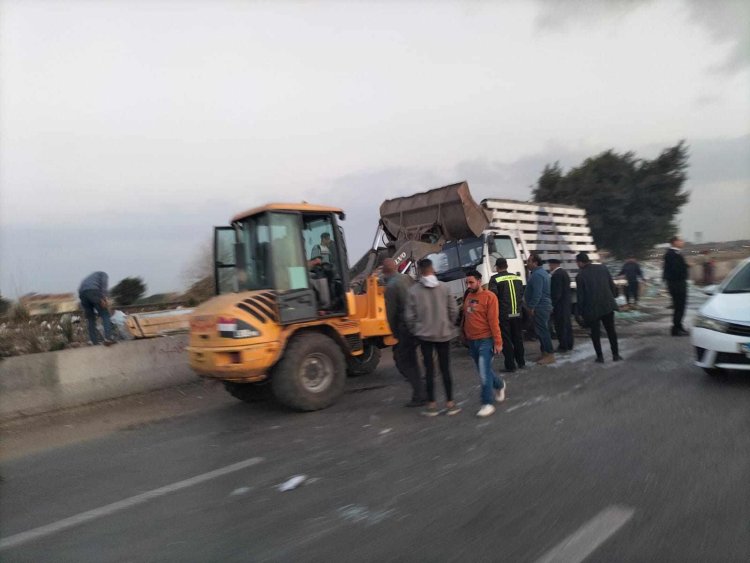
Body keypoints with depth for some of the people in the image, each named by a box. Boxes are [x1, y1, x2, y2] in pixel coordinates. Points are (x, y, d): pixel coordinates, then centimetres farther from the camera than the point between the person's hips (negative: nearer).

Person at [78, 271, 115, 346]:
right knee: (105, 315, -1)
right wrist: (103, 297, -13)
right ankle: (108, 338, -17)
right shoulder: (103, 274, 26)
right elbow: (103, 283, -1)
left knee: (91, 319, 14)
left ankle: (95, 343, 9)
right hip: (93, 291, -6)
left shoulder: (89, 278, 43)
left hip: (82, 293, 6)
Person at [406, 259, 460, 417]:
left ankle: (431, 405, 11)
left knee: (429, 369, 7)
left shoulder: (414, 290, -9)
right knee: (445, 369, 9)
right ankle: (450, 403, 14)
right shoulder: (443, 287, -6)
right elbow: (453, 310, -4)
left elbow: (410, 316, -7)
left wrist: (415, 331, 9)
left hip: (424, 334, -1)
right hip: (443, 334, 1)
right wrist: (450, 326, 12)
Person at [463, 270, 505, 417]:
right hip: (472, 341, 7)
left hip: (485, 340, -7)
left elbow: (494, 321, -14)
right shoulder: (468, 297, 9)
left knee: (484, 373, -7)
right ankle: (499, 385, 44)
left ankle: (488, 404, 2)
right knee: (484, 371, 18)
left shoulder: (489, 296, -11)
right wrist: (465, 336, 14)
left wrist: (498, 342, -15)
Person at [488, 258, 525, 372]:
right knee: (518, 338, 16)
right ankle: (521, 362, 24)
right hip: (517, 313, 5)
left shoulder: (495, 279, -9)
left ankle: (510, 365, 3)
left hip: (503, 314, -5)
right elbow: (522, 295, 10)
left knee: (506, 340, 2)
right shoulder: (517, 278, 9)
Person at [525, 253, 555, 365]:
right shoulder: (543, 272, 17)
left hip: (539, 307, -11)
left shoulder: (537, 274, -17)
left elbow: (537, 293, -24)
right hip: (545, 306, 11)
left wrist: (531, 307, -20)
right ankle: (545, 353, 21)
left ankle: (549, 355, -6)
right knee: (542, 330, 15)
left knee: (542, 331, -8)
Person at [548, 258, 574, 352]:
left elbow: (556, 292, -21)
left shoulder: (556, 275, -18)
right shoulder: (564, 272, 14)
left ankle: (563, 346, 1)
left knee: (560, 326, -3)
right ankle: (569, 345, 23)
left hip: (560, 303, -10)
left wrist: (552, 304, -17)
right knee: (567, 324, 15)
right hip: (567, 302, 10)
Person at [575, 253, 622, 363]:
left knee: (595, 333, 10)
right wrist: (612, 298, 17)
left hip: (592, 308, -4)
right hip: (608, 305, 4)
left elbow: (580, 296, -7)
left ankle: (600, 356, 12)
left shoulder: (580, 276, -11)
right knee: (611, 331, 15)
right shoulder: (603, 268, 0)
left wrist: (581, 312, 2)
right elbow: (612, 285, 3)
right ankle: (616, 354, 21)